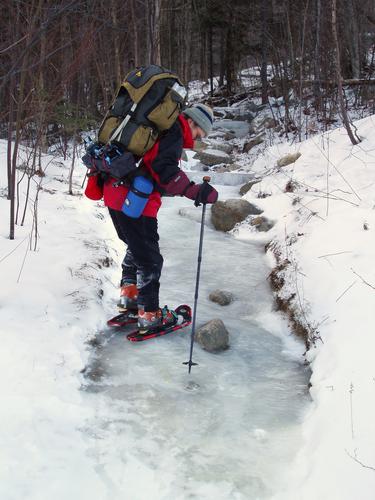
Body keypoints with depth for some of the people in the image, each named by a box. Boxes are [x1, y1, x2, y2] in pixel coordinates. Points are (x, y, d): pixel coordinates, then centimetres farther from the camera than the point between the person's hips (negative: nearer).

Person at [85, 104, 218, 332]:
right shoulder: (174, 132, -12)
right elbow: (164, 169, -27)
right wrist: (195, 191, -32)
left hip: (116, 194, 10)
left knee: (136, 247, 28)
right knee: (150, 259, 1)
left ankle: (129, 295, 38)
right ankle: (149, 314, 9)